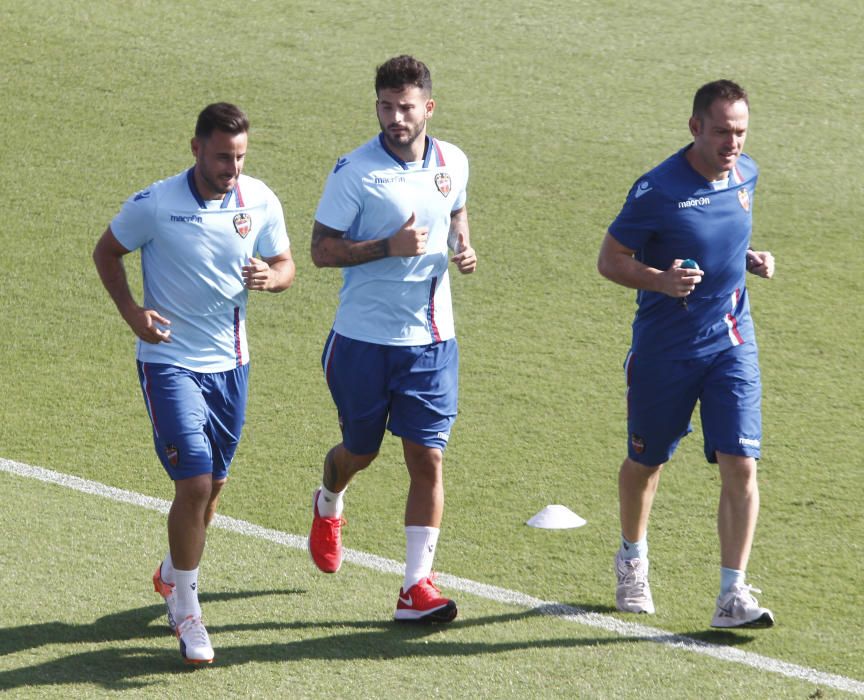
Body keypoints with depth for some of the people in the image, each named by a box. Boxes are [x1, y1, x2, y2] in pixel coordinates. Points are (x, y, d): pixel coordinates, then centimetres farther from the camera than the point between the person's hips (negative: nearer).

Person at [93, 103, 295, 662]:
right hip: (170, 360, -5)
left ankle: (174, 572, 43)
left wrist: (270, 277, -17)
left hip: (231, 363, 5)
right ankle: (185, 611, 1)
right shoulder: (154, 205, -13)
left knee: (213, 483, 15)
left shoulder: (260, 201, -3)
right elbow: (107, 252, 2)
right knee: (194, 481, -14)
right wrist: (131, 310, -12)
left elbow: (285, 265, 7)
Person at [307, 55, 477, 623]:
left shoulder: (453, 163, 3)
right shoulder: (356, 171, -12)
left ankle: (417, 586, -2)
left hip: (432, 338, 3)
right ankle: (328, 506, 49)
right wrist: (389, 246, -23)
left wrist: (463, 246, 2)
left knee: (428, 459, -5)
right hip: (364, 338, -3)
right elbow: (322, 249, -10)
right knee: (361, 451, 13)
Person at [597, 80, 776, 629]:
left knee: (741, 465, -10)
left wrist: (749, 260, 1)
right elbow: (610, 260, -9)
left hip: (732, 343, 3)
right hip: (664, 350, -3)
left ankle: (733, 594, -7)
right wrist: (662, 280, -26)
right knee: (646, 462, 14)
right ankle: (633, 561, 41)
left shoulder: (746, 174, 2)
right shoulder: (658, 191, -17)